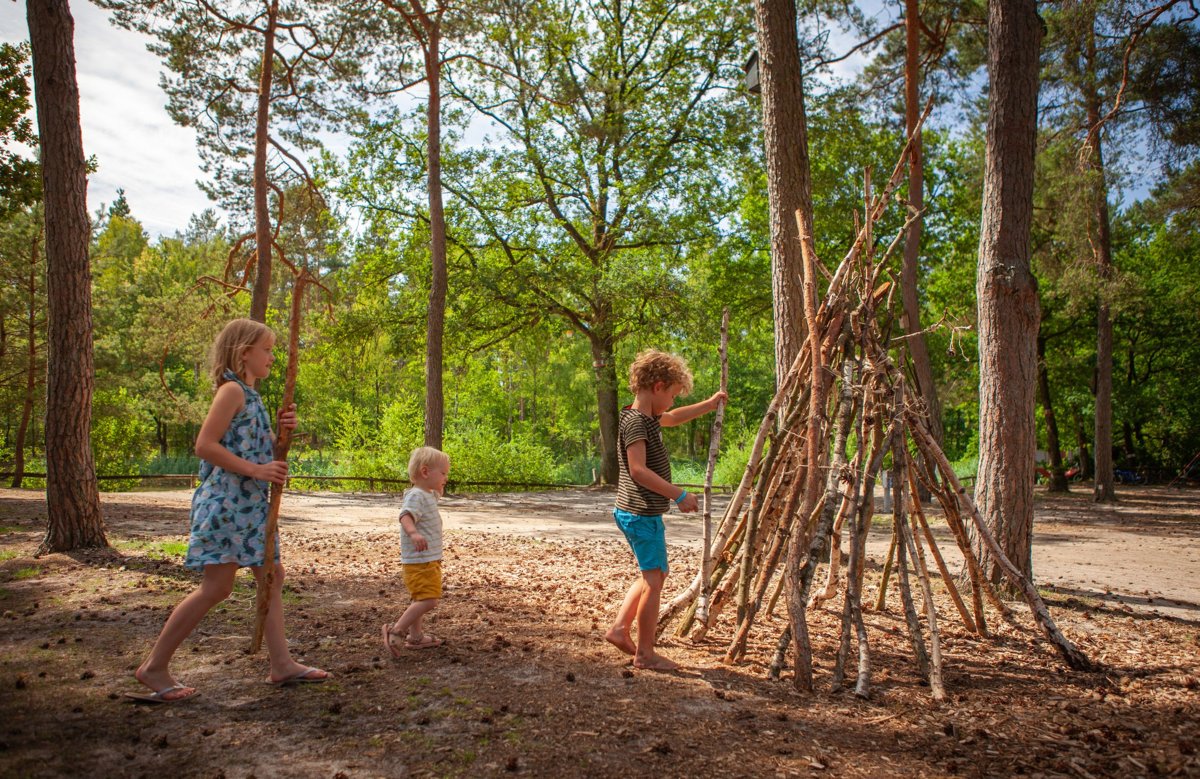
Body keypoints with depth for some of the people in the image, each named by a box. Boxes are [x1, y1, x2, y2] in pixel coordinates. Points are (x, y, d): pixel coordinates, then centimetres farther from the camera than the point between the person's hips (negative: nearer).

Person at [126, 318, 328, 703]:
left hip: (250, 503, 10)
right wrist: (256, 470, -20)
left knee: (272, 576, 9)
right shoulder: (232, 390, -11)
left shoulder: (249, 395, 17)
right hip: (227, 501, -10)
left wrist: (281, 429, 3)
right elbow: (205, 445, -19)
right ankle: (154, 666, 7)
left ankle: (281, 664, 14)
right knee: (216, 587, -6)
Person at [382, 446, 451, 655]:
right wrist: (413, 533, -55)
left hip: (429, 560, 11)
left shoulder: (429, 495, 14)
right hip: (420, 561, -11)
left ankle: (415, 636, 31)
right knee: (428, 600, -17)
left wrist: (438, 489, 23)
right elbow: (406, 516, -37)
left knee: (421, 599, 20)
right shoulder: (416, 495, -18)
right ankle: (396, 631, -12)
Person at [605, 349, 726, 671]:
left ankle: (619, 628, 21)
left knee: (653, 575, 20)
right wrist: (679, 495, -26)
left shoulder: (647, 417, 13)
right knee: (653, 579, -2)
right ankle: (645, 654, 7)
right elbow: (638, 469, -27)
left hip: (635, 512, 10)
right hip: (643, 513, -10)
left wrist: (710, 404, 35)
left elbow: (673, 418, 33)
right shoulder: (635, 421, -18)